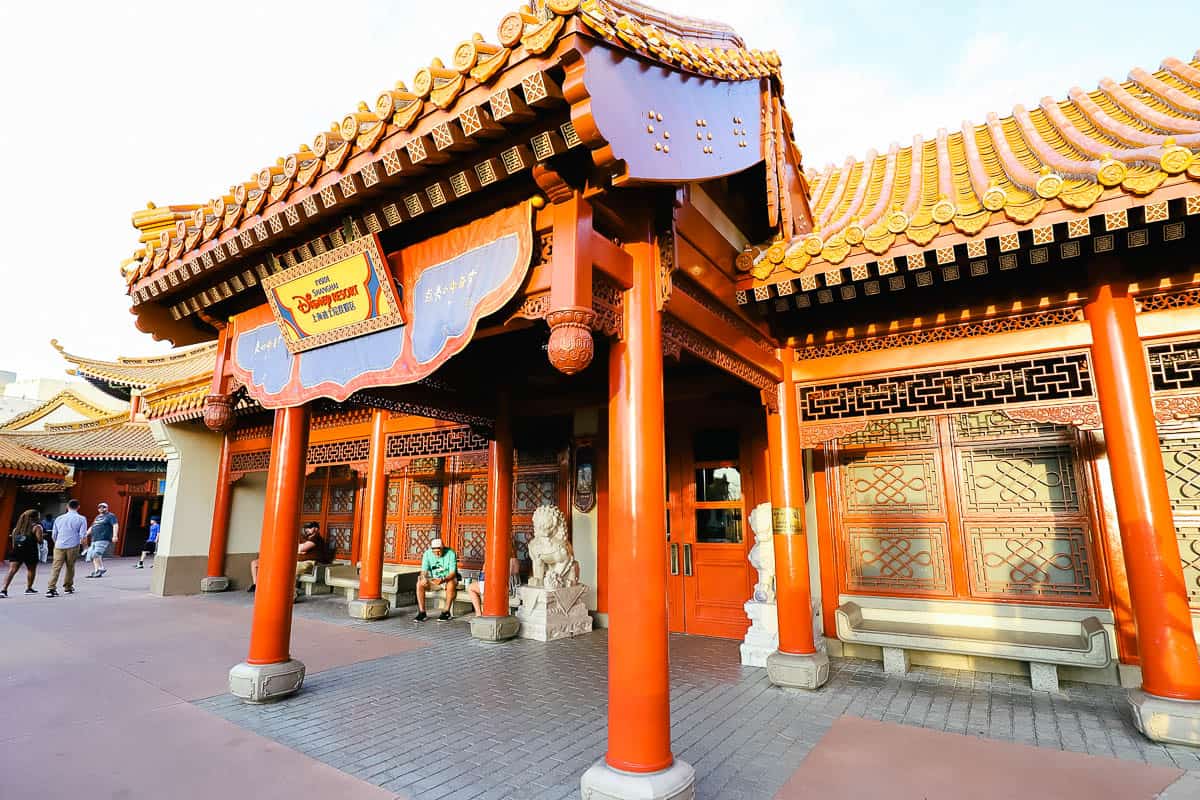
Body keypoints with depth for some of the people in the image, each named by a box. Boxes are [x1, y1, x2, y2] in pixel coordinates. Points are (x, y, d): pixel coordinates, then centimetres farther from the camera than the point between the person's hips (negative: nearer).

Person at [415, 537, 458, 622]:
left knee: (452, 583, -37)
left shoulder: (450, 553, -19)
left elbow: (453, 572, -23)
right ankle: (422, 612, -18)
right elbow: (424, 570, -11)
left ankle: (446, 611, -24)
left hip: (448, 579, -3)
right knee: (419, 584, -23)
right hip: (433, 579, 4)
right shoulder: (427, 553, -9)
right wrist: (423, 578, -35)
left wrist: (443, 579, -41)